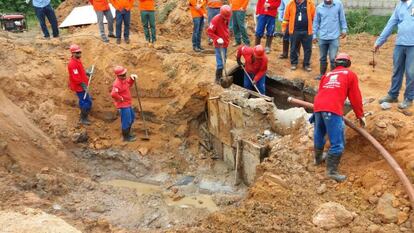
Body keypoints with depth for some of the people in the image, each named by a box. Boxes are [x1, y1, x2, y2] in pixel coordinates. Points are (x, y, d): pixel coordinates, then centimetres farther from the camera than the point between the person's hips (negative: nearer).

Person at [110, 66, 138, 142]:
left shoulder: (123, 79, 2)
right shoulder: (117, 83, -27)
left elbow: (129, 84, 23)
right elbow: (113, 94, -41)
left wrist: (131, 78, 4)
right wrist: (121, 99, -25)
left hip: (127, 104, 10)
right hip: (123, 105, -10)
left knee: (132, 117, 24)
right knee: (126, 121, 1)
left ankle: (128, 133, 39)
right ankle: (126, 137, 17)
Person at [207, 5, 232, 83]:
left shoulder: (227, 18, 1)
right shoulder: (216, 20, -21)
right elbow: (209, 32, -18)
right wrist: (217, 39, -27)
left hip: (225, 43, 8)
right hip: (219, 44, -8)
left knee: (223, 60, 17)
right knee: (220, 62, -6)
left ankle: (220, 76, 30)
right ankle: (218, 79, 4)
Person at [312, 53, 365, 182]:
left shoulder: (327, 74, 29)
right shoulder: (350, 75, 15)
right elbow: (355, 97, 14)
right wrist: (360, 115, 23)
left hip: (318, 106, 6)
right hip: (332, 109, -6)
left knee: (319, 135, 26)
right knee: (337, 142, -2)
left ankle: (318, 158, 45)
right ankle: (332, 171, -6)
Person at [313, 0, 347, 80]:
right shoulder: (319, 7, 1)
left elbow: (342, 18, 4)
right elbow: (316, 22, 9)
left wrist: (344, 29, 0)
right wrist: (314, 35, 9)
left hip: (334, 37, -2)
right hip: (322, 37, 2)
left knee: (333, 58, -5)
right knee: (322, 58, 14)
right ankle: (322, 74, 30)